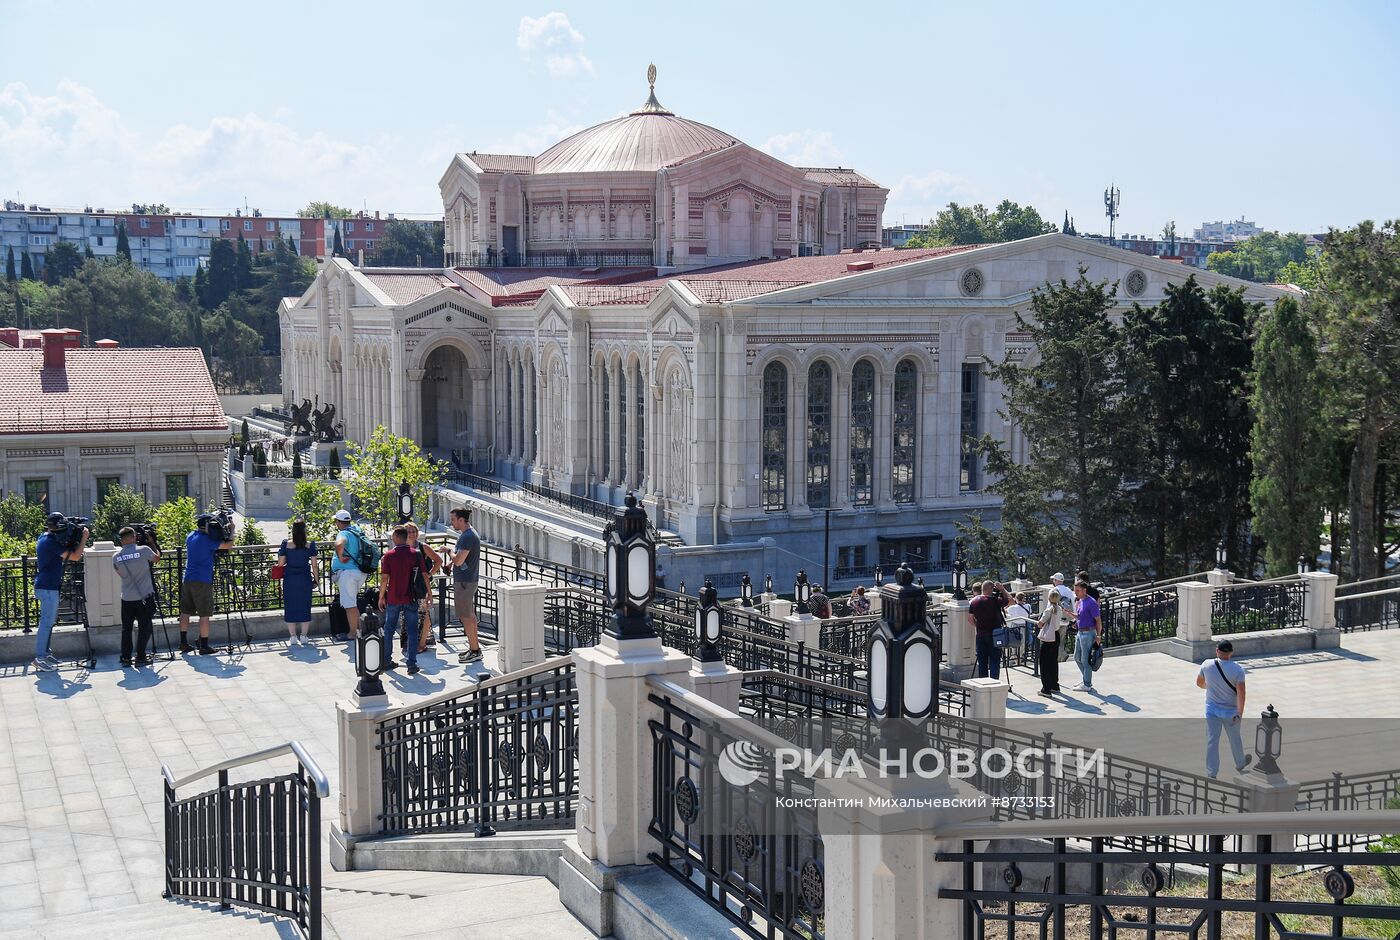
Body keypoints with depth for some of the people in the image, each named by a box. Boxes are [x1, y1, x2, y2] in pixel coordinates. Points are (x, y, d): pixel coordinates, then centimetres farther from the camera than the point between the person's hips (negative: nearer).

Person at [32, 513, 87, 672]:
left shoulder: (44, 538, 14)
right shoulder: (51, 541, -17)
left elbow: (64, 556, 21)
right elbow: (75, 556, -19)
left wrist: (76, 540, 7)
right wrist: (84, 538, -10)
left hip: (45, 586, 10)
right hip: (48, 587, -10)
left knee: (49, 622, 15)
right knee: (47, 622, -9)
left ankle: (45, 654, 20)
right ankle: (39, 658, -10)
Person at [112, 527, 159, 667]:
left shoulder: (116, 557, 0)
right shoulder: (143, 550, -10)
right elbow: (157, 558, 10)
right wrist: (152, 543, 21)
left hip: (127, 599, 3)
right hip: (144, 597, -3)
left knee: (126, 628, 13)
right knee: (145, 627, 5)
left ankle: (125, 658, 13)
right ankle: (140, 657, 3)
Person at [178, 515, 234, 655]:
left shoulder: (190, 537, 12)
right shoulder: (207, 539, -12)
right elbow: (228, 545, -12)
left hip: (188, 579, 8)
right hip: (203, 581, -8)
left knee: (185, 612, 12)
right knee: (204, 615, -3)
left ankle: (184, 643, 15)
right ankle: (204, 646, -2)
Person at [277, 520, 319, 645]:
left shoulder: (286, 544, -6)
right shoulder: (310, 545, -6)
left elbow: (281, 563, -4)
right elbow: (314, 565, -2)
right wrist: (316, 579, 8)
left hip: (289, 579, 0)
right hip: (305, 579, 0)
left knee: (290, 607, 8)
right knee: (305, 606, 10)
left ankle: (292, 636, 9)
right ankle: (303, 635, 10)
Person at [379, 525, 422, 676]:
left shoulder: (388, 555, -7)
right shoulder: (416, 554, -3)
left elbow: (384, 579, -8)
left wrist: (381, 597, 3)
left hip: (393, 598, 0)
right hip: (411, 599, 0)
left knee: (389, 629, 16)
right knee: (412, 631, 3)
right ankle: (412, 664, -3)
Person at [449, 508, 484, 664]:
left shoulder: (467, 537, -21)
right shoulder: (469, 534, 12)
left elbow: (458, 560, -26)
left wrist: (450, 551, -10)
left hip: (464, 581, -10)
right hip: (469, 579, 10)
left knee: (466, 616, -4)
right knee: (470, 615, 16)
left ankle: (475, 651, 0)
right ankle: (474, 647, 24)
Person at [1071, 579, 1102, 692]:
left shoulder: (1091, 603, -18)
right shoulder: (1080, 601, 9)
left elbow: (1098, 620, -17)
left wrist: (1098, 636, -18)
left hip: (1088, 633, -9)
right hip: (1080, 632, 10)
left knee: (1085, 659, -2)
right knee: (1077, 657, 16)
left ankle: (1087, 685, 6)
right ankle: (1087, 680, 28)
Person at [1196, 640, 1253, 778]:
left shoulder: (1207, 665, -10)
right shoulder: (1238, 669, -17)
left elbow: (1199, 683, 7)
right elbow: (1241, 693, -22)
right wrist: (1240, 713, -17)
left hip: (1212, 709, 1)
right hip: (1231, 711, -1)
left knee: (1212, 740, 4)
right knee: (1234, 739, 19)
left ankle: (1211, 773, 4)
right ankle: (1240, 764, 43)